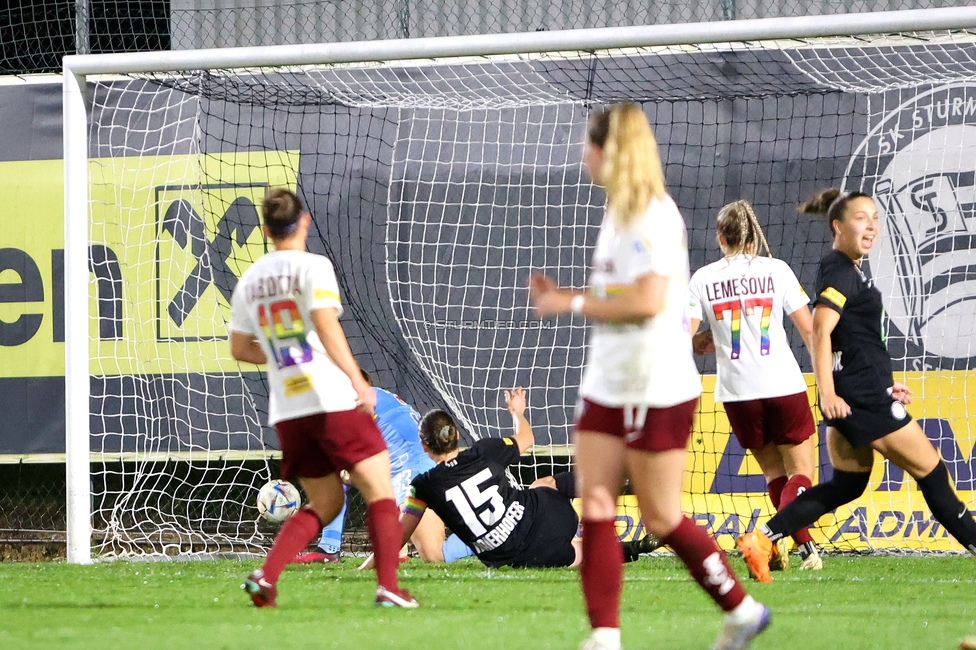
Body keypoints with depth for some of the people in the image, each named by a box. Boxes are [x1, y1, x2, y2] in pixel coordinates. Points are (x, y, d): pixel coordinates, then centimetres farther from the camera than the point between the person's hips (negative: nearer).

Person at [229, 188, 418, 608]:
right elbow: (325, 323, -17)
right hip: (333, 401, -6)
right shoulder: (313, 267, -5)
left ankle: (266, 576, -3)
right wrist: (358, 381, -17)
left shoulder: (249, 281, 13)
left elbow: (240, 348, 18)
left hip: (286, 411, 6)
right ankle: (388, 587, -9)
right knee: (380, 493, 2)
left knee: (325, 503, 15)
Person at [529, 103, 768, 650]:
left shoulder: (655, 216, -17)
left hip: (659, 389, -9)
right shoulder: (619, 214, 14)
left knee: (662, 518, 0)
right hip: (609, 385, 9)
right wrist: (561, 295, 11)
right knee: (595, 506, -2)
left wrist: (573, 303, -18)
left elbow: (647, 300, -26)